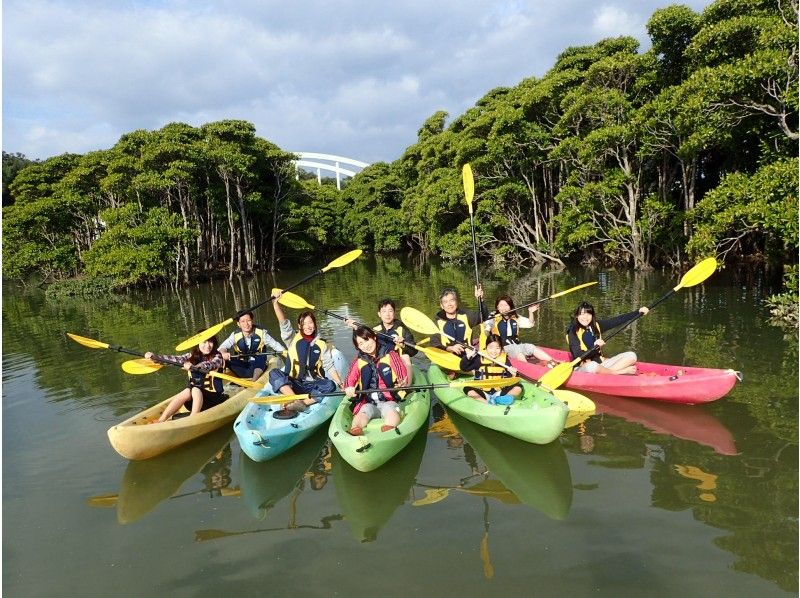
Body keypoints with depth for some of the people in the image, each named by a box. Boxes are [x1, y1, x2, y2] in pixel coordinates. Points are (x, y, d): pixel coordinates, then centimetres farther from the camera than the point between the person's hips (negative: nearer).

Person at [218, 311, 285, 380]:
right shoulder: (235, 336, -8)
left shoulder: (261, 332, -11)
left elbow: (275, 344, -11)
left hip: (258, 365, -2)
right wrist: (224, 353, -37)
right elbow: (223, 346, -12)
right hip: (242, 366, 2)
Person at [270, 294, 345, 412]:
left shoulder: (321, 345, 9)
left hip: (312, 386, 1)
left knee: (330, 385, -28)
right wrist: (275, 302, -23)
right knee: (274, 373, -26)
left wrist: (341, 385, -4)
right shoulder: (293, 339, 6)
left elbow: (329, 366, 6)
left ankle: (303, 403, -43)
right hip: (292, 385, 0)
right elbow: (283, 322, -9)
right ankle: (296, 401, -43)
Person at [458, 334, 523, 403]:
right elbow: (464, 368, -2)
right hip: (483, 391, -1)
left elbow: (510, 378, 5)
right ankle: (487, 402, -31)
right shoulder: (480, 358, -3)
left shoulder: (504, 359, 0)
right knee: (467, 389, -25)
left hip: (500, 391, 1)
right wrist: (467, 357, -17)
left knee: (518, 387, -17)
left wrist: (513, 374, -18)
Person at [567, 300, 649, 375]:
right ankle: (622, 372, -15)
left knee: (631, 355, -2)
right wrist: (595, 347, -32)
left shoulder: (596, 325, 6)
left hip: (600, 364, 6)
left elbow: (618, 320, 3)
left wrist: (638, 312, -2)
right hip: (582, 368, -6)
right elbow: (578, 356, -20)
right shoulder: (573, 332, -11)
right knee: (592, 366, -42)